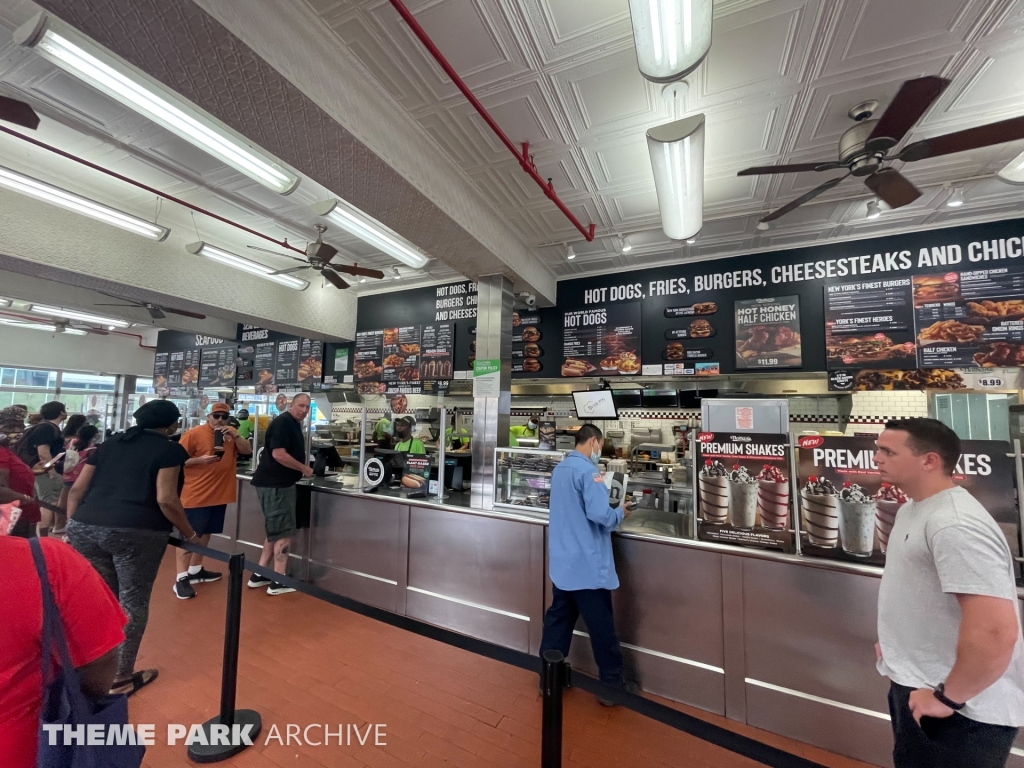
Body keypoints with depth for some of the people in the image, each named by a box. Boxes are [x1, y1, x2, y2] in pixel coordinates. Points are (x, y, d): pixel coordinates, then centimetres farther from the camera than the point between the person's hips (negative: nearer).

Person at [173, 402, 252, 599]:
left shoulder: (231, 432, 6)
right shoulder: (194, 434, -10)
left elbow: (247, 450, -2)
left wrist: (234, 435, -15)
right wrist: (201, 460, -24)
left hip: (219, 494, 6)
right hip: (196, 494, -6)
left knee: (205, 533, 18)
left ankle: (195, 570, 32)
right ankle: (181, 578, 10)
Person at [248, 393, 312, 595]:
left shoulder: (294, 424, 15)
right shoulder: (283, 422, -17)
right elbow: (278, 454, -25)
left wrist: (302, 467, 7)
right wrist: (304, 468, -15)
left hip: (280, 483, 10)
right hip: (275, 485, -10)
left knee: (275, 531, 18)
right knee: (284, 532, -2)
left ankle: (259, 575, 27)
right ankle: (279, 582, 8)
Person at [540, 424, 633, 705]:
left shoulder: (559, 469, 9)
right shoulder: (588, 470, -19)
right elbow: (600, 514, -26)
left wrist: (609, 510, 15)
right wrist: (620, 512, -5)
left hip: (562, 561, 8)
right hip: (586, 564, -8)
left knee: (558, 619, 17)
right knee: (601, 627, 8)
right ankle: (613, 686, 24)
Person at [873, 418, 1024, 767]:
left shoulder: (954, 523, -27)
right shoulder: (912, 509, 5)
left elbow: (995, 632, -31)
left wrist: (947, 697, -21)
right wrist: (896, 638, 14)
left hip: (960, 714, -9)